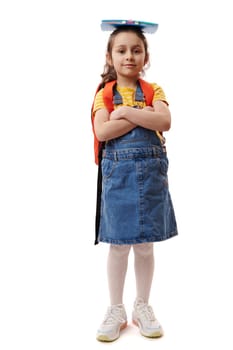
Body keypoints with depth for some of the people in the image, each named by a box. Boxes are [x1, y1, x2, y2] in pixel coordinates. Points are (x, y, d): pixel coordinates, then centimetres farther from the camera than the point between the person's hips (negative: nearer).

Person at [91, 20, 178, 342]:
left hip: (150, 171, 1)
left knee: (145, 244, 9)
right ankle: (116, 310, 21)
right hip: (118, 172, -1)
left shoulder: (153, 91, 5)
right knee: (118, 244, 5)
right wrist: (145, 116, -15)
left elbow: (164, 122, -14)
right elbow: (102, 132, -15)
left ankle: (142, 307, 26)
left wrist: (125, 111, -15)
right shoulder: (104, 94, 3)